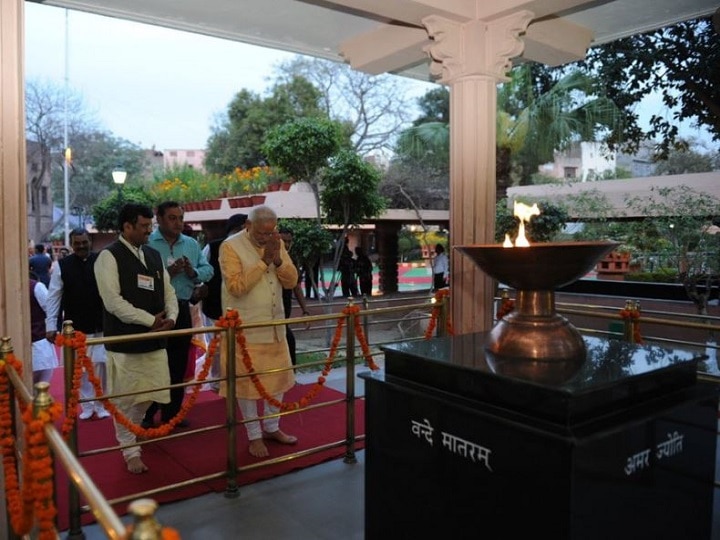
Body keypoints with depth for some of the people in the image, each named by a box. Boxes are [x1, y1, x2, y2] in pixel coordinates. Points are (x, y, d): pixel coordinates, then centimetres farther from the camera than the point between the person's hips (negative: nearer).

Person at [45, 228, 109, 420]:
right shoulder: (62, 265, -2)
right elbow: (53, 297, 0)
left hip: (101, 324, -1)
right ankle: (87, 405, 26)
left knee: (100, 364, 1)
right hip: (75, 326, 2)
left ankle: (101, 404, 18)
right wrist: (51, 325, -4)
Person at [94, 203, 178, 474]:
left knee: (149, 395, 13)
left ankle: (128, 434, 38)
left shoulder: (154, 255, 11)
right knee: (126, 400, 6)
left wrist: (171, 316, -7)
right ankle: (131, 451, 23)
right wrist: (150, 320, -17)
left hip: (155, 340, 6)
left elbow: (168, 291, 13)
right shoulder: (109, 256, -9)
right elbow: (112, 301, -17)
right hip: (125, 341, -6)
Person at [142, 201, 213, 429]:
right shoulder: (147, 244, -8)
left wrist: (193, 272, -12)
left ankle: (172, 413, 26)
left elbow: (208, 270, 7)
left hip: (182, 309, 6)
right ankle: (146, 415, 16)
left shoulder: (192, 244, 10)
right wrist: (167, 272, -24)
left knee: (179, 364, 13)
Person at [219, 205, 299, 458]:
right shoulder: (231, 246, -12)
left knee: (278, 378, 14)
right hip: (245, 329, -6)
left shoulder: (276, 244, 5)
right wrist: (264, 262, -22)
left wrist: (277, 259, -16)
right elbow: (236, 287, -21)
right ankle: (254, 436, 20)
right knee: (247, 382, 4)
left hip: (275, 326, 6)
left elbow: (291, 281, 1)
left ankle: (271, 427, 32)